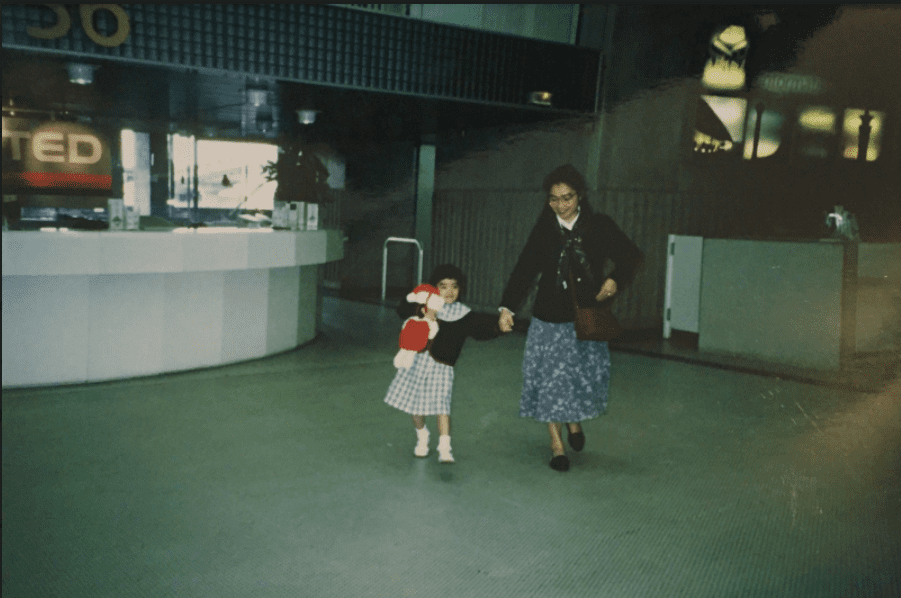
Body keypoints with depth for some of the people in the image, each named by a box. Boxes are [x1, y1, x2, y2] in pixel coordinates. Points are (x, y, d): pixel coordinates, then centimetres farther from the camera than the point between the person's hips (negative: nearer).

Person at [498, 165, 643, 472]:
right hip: (550, 319, 0)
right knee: (551, 378, 2)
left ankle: (575, 421, 34)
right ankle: (556, 443, 17)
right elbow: (524, 270, -3)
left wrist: (615, 280, -10)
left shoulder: (599, 226, -1)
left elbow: (632, 256, 8)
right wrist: (507, 308, -14)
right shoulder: (543, 231, 0)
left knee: (589, 374, 2)